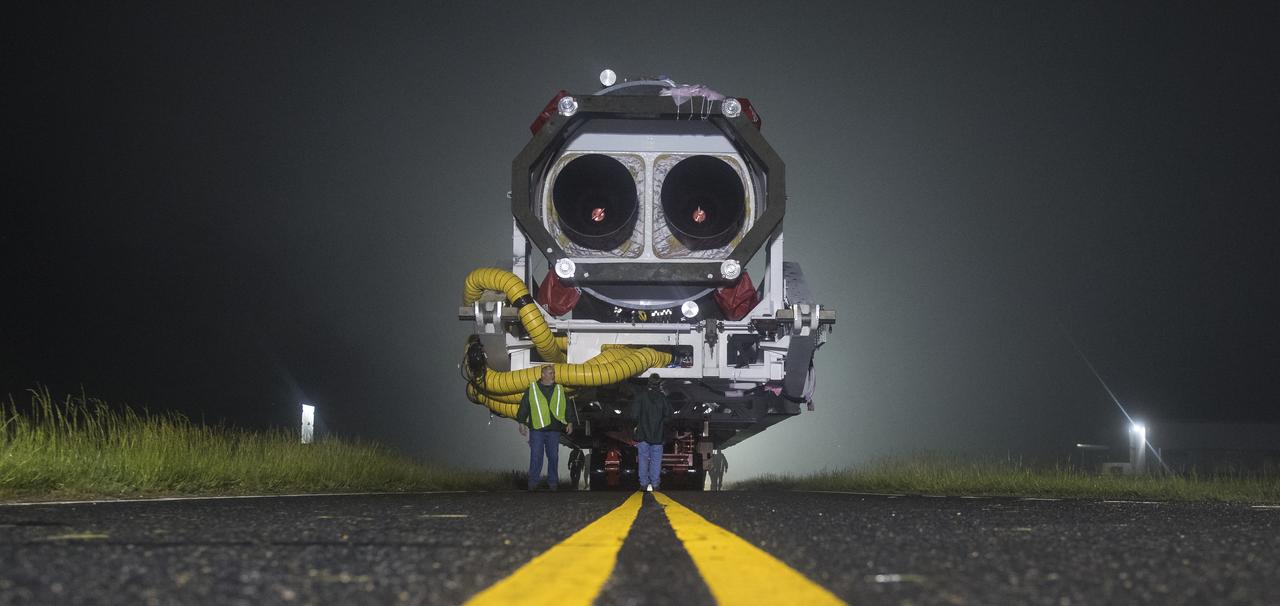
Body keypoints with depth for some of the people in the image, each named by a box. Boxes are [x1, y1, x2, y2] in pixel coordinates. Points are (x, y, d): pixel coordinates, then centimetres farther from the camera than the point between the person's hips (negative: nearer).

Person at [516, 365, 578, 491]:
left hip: (554, 430, 2)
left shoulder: (560, 390, 12)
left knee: (553, 457, 3)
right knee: (536, 457, -3)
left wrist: (570, 422, 7)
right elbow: (524, 406, 7)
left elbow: (568, 406, 16)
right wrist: (522, 423, 3)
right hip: (536, 429, -2)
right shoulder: (532, 389, 5)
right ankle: (533, 483, 2)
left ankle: (552, 482, 11)